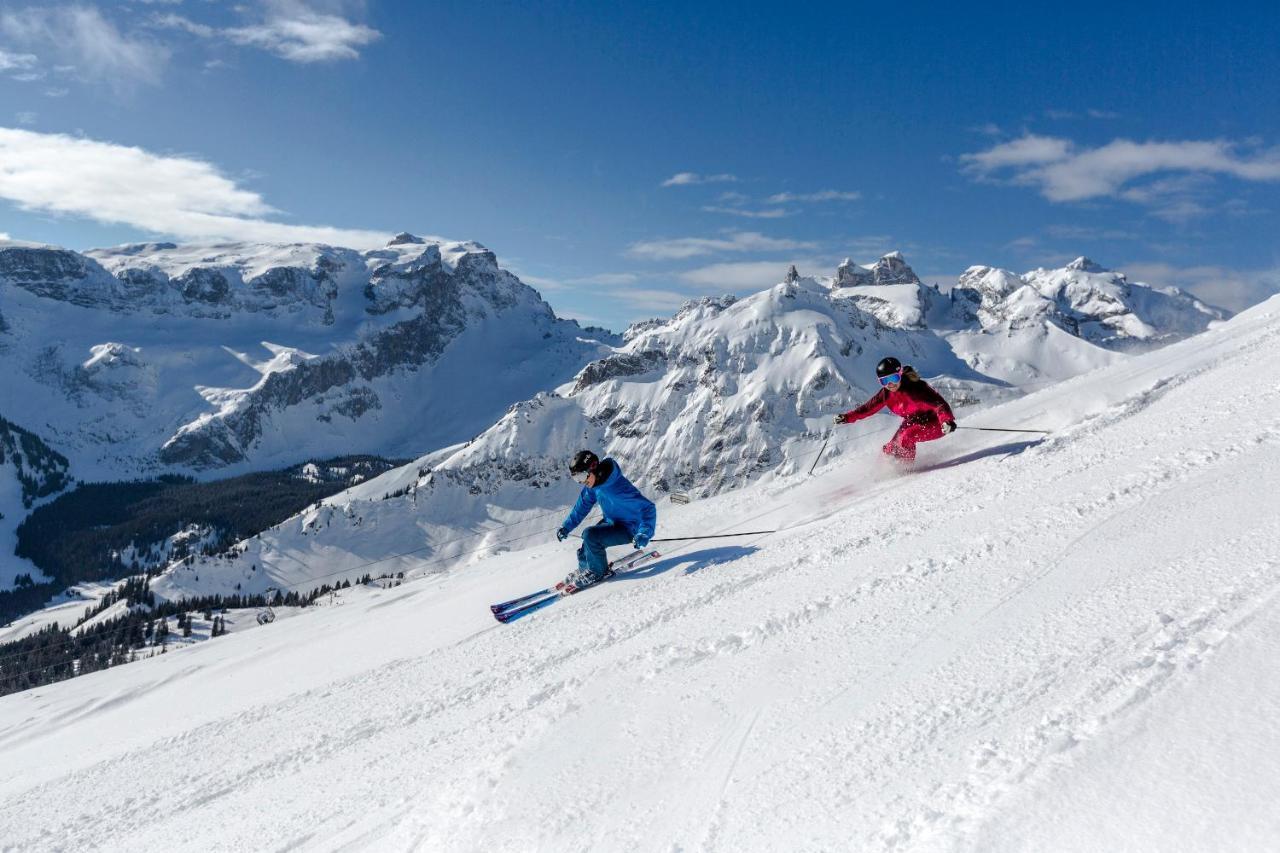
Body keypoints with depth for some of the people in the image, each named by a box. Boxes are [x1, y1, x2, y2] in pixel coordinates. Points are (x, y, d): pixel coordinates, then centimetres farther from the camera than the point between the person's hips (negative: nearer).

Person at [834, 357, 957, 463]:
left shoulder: (916, 388, -30)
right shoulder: (886, 393, -11)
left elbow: (939, 403, -37)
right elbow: (869, 407, 2)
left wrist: (947, 420, -55)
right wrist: (847, 417, -4)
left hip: (933, 424, -6)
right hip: (912, 423, 7)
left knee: (906, 438, -28)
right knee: (891, 449, -2)